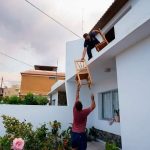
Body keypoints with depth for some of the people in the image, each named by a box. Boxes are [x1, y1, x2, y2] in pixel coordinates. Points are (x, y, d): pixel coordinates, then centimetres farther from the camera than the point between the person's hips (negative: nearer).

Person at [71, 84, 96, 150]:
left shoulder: (74, 111, -8)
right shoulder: (84, 112, -17)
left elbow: (77, 99, 4)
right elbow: (93, 106, -2)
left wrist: (78, 90, 13)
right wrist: (92, 99, 10)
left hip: (73, 133, 5)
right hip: (81, 134, -4)